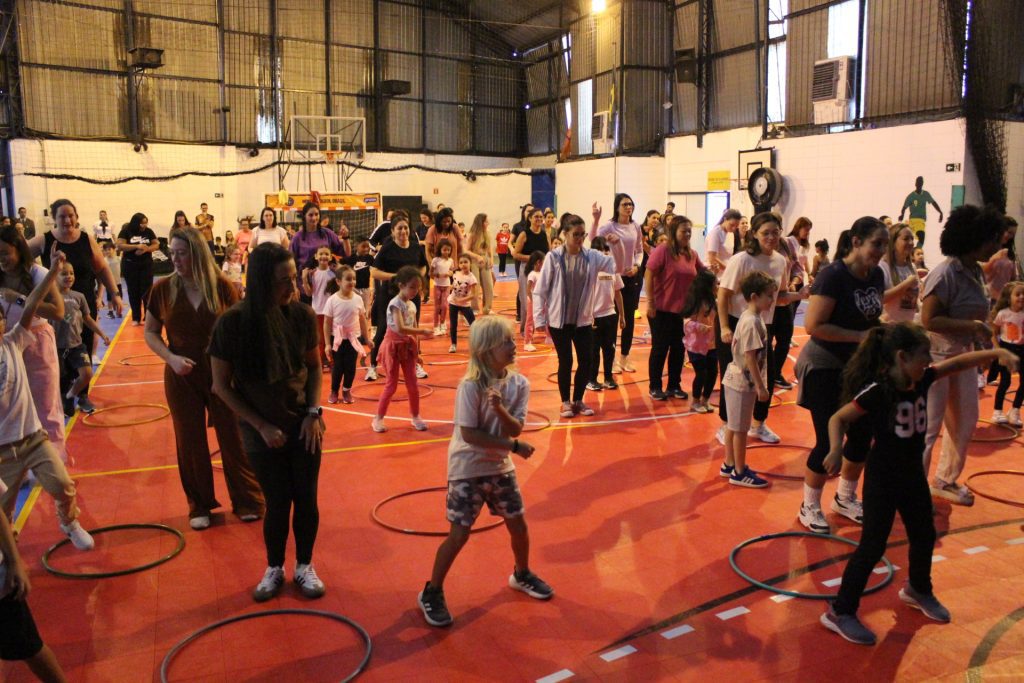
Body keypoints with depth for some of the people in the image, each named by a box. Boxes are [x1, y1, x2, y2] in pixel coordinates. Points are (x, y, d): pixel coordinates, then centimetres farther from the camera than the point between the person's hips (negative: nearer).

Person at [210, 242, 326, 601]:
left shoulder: (301, 315, -10)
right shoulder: (232, 322, -17)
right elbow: (222, 386, -8)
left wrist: (314, 412, -7)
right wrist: (262, 426, -11)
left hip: (304, 425, 2)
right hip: (262, 431, -2)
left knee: (306, 499, 9)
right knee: (277, 502, 8)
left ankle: (304, 566, 32)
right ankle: (274, 568, 33)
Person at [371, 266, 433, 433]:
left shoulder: (412, 305, 5)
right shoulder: (395, 304, -18)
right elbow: (400, 329, -31)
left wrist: (416, 352, 10)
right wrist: (422, 331, -30)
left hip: (407, 346, 6)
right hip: (394, 346, -6)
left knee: (413, 384, 8)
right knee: (391, 385, -1)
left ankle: (415, 417, 22)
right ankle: (378, 418, 13)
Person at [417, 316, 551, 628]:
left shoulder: (519, 383, -6)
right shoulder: (470, 386, -22)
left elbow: (515, 429, -10)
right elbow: (469, 434, -23)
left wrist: (499, 409, -30)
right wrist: (513, 446, -21)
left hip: (500, 467, 6)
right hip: (468, 469, -5)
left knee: (519, 525, 14)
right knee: (459, 534, -2)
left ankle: (522, 575, 42)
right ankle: (432, 593, 17)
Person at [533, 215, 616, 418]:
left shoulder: (592, 256, -2)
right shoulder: (554, 257, -10)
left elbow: (617, 266, -7)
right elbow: (540, 290, -7)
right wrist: (540, 320, -8)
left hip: (583, 320, 3)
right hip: (559, 320, -3)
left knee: (586, 360, 5)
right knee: (565, 361, 5)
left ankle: (578, 400, 25)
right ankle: (565, 402, 23)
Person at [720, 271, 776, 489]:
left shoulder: (750, 318, 8)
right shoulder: (752, 322, -21)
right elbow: (750, 358, -23)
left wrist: (759, 384, 18)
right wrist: (761, 386, -18)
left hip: (737, 379, 9)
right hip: (744, 382, -9)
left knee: (734, 426, 18)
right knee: (740, 429, 2)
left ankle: (729, 465, 29)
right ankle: (739, 473, 13)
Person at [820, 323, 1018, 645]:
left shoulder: (922, 380, -3)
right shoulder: (877, 391, -24)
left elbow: (957, 363, 5)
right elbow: (838, 419, -20)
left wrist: (997, 353, -6)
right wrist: (836, 449, -36)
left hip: (912, 474, 8)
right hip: (882, 479, -8)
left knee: (924, 536, 23)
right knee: (872, 546, -4)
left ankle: (918, 590, 50)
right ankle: (840, 612, 7)